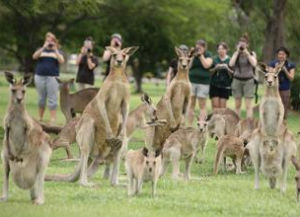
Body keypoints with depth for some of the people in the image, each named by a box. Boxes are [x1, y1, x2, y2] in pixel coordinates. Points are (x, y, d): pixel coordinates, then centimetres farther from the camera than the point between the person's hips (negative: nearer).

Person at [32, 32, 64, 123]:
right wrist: (44, 47, -12)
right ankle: (40, 118, 16)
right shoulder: (41, 50, 13)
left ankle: (53, 119, -8)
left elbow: (61, 61, -7)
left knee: (52, 99, -7)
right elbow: (34, 56, -6)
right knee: (41, 99, 8)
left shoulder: (57, 51, 9)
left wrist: (55, 50, -12)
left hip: (52, 77, -2)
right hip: (40, 77, 2)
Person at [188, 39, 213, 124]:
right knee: (191, 104, 1)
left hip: (203, 83, -3)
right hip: (191, 81, 3)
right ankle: (189, 125, 3)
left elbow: (206, 65, -12)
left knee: (202, 105, -3)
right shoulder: (193, 54, 10)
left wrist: (200, 55, -9)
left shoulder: (208, 55, 4)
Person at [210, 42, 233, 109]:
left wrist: (227, 68, -14)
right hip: (214, 85, 1)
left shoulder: (229, 60, 4)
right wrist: (215, 68, -11)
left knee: (222, 106, -4)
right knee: (215, 106, -7)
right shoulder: (214, 59, 7)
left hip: (225, 86, -1)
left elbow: (232, 75, 3)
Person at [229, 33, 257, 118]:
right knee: (237, 105, 5)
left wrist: (247, 53, -13)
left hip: (248, 80, -2)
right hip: (237, 80, 2)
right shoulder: (236, 54, 6)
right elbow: (231, 64, -10)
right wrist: (237, 52, -9)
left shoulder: (252, 54, 3)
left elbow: (254, 64, -14)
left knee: (248, 105, -7)